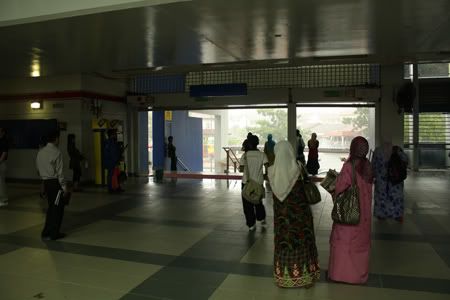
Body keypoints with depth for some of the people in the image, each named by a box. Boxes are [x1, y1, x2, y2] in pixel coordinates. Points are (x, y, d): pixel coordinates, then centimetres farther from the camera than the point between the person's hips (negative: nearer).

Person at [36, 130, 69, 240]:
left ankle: (48, 232, 25)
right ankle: (53, 233, 10)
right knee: (58, 208, 4)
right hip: (55, 182, -8)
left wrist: (45, 177, 19)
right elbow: (59, 172, -16)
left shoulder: (41, 152, 8)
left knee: (52, 206, 18)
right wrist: (64, 187, -12)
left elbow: (38, 168, 12)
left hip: (46, 182, 8)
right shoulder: (56, 152, -15)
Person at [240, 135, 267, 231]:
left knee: (248, 204, 8)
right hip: (258, 182, 2)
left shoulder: (245, 155, -7)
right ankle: (262, 219, 18)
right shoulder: (262, 155, -4)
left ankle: (251, 224, 9)